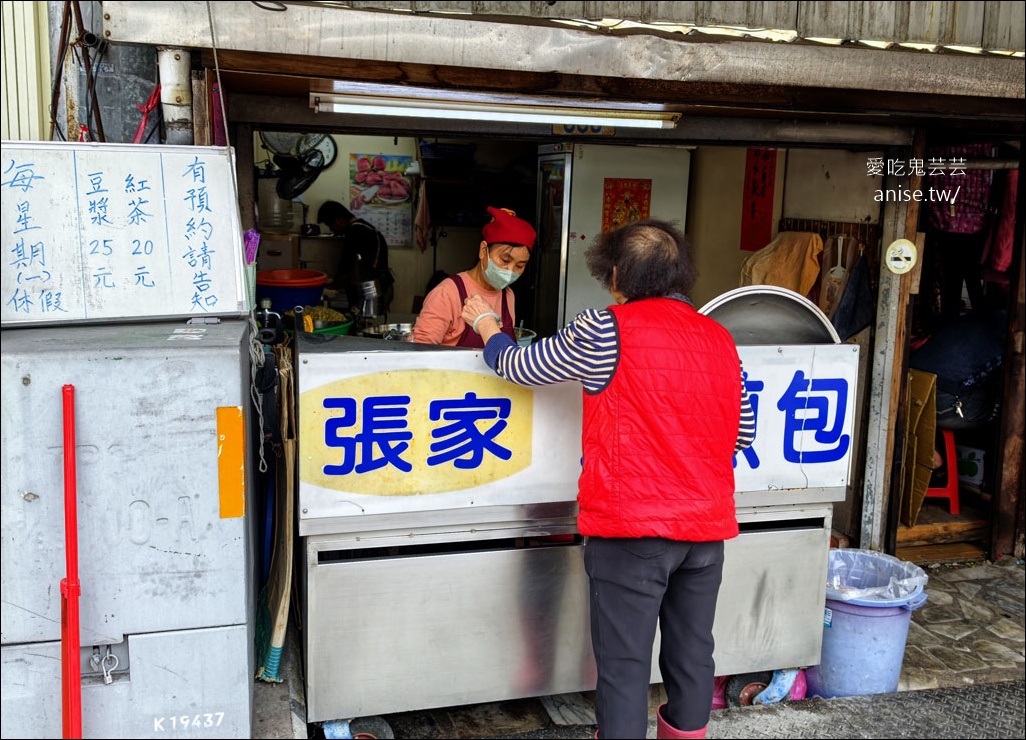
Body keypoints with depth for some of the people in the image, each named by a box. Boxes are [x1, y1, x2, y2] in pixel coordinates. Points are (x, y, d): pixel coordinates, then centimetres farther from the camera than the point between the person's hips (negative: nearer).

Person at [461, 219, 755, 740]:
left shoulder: (606, 329, -9)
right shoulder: (721, 339, 7)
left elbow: (519, 367, 2)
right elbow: (743, 432, 14)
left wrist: (486, 324, 21)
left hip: (631, 526, -5)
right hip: (707, 527, 6)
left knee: (624, 666, 3)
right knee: (692, 656, 17)